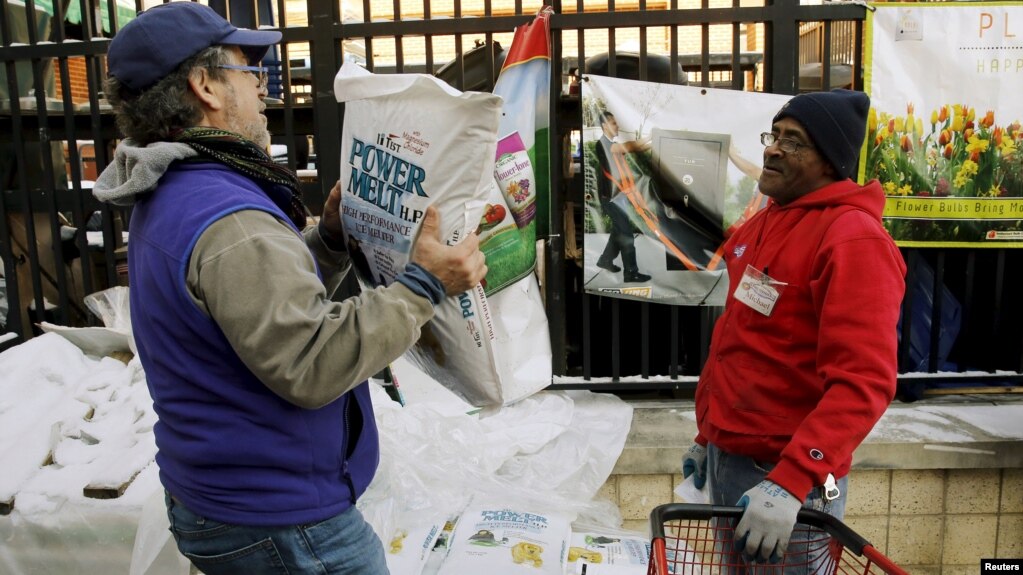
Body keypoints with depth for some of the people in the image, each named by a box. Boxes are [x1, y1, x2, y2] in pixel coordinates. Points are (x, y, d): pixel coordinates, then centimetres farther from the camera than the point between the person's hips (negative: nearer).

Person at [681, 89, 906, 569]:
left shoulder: (854, 239, -17)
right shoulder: (762, 224, 9)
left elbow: (863, 382, -25)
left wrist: (790, 482, -32)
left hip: (786, 477, -8)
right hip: (724, 457, 8)